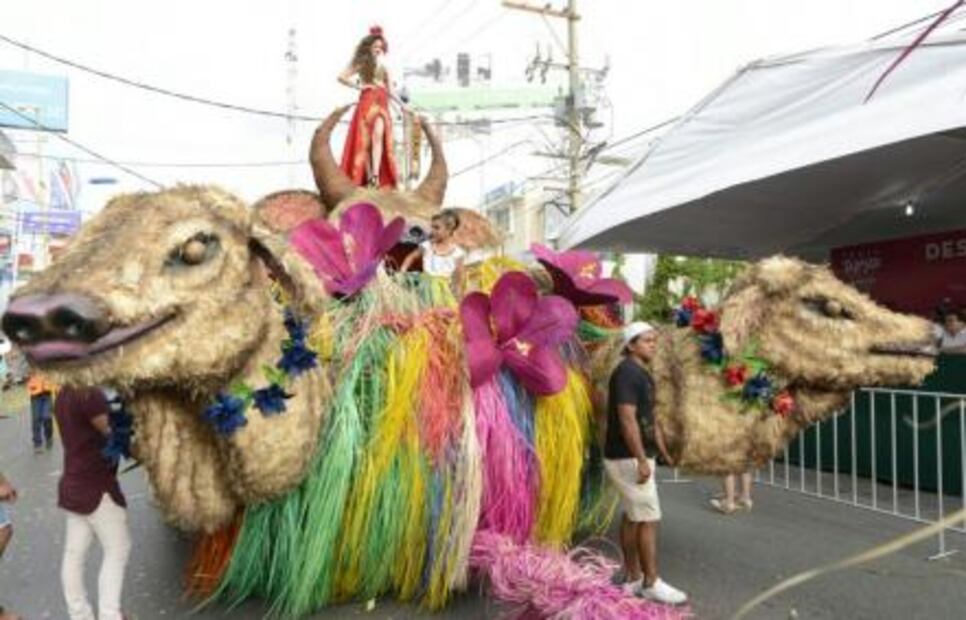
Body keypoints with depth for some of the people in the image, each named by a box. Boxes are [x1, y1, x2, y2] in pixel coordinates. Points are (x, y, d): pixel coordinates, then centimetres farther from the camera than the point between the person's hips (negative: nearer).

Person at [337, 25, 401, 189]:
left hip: (382, 105, 2)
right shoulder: (362, 64, 7)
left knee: (378, 136, -19)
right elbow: (341, 77, 0)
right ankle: (369, 177, -7)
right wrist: (358, 86, -1)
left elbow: (390, 90, 22)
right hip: (367, 103, -2)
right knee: (365, 141, -6)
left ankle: (376, 176, -29)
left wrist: (402, 105, 13)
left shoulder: (383, 66, 20)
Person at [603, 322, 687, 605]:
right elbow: (627, 420, -23)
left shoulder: (643, 374, 14)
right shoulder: (627, 372, -16)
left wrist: (663, 451, 20)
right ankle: (651, 582, 6)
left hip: (636, 456, 10)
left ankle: (632, 577, 22)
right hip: (628, 458, -10)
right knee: (648, 519, -4)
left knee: (632, 517, 14)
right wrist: (642, 460, -24)